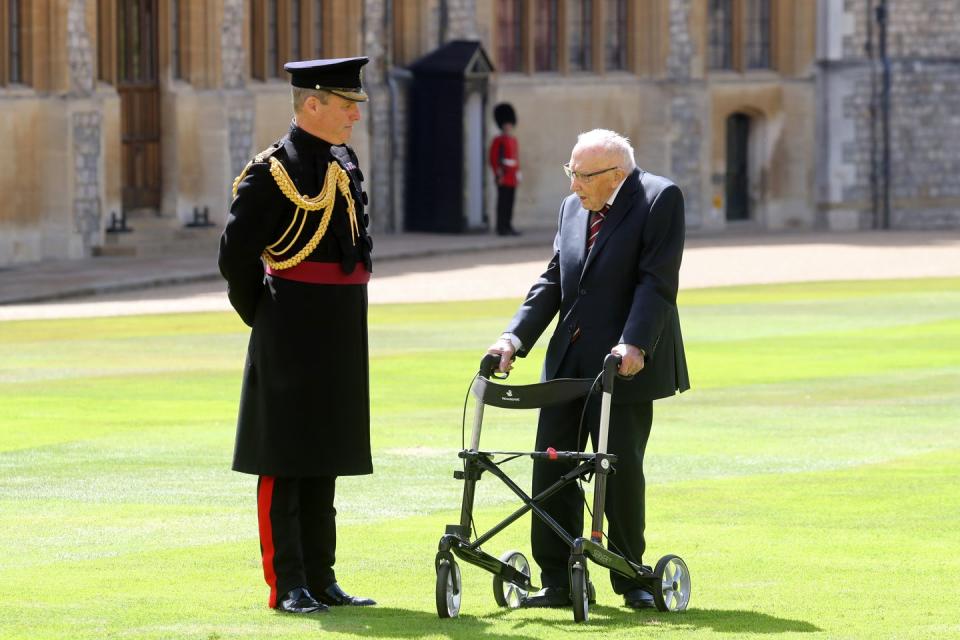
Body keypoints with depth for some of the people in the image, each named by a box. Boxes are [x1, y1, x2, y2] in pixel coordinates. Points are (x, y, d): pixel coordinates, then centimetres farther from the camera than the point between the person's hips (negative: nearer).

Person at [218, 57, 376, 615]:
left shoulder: (346, 164, 11)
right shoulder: (273, 172, -13)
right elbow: (237, 256, -13)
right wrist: (262, 315, -3)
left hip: (341, 337, 8)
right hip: (290, 342, -8)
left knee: (325, 460, 12)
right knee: (284, 461, -2)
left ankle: (321, 580, 17)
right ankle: (288, 585, 1)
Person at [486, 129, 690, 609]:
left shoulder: (659, 199, -8)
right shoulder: (572, 208, 13)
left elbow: (657, 282, -15)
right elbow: (552, 281, 12)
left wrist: (634, 345, -26)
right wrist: (516, 337, -1)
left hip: (625, 361, -6)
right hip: (569, 361, 7)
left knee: (621, 467, -2)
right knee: (552, 465, 2)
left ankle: (630, 578, 11)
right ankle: (558, 582, 6)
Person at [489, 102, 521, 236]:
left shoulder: (514, 140, 16)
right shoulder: (498, 141, -7)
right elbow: (493, 159, -10)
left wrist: (518, 173, 17)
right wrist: (499, 174, -15)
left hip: (513, 178, 8)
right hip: (504, 178, -7)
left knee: (510, 203, 9)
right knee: (503, 202, -6)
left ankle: (508, 226, 13)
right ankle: (501, 228, -5)